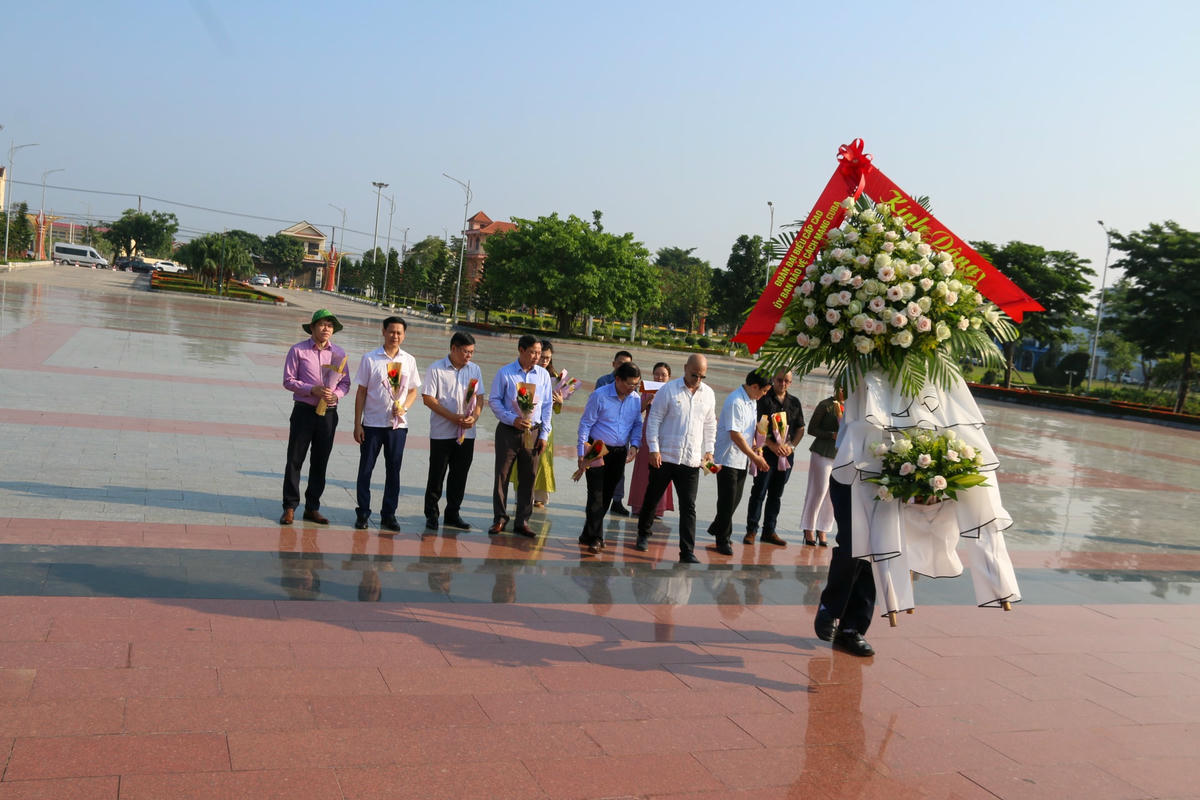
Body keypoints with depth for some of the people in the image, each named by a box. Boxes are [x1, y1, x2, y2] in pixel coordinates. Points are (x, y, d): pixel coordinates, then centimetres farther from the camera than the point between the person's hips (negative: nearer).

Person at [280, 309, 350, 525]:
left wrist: (335, 395, -11)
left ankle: (312, 508, 17)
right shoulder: (298, 350, -2)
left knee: (320, 463, 8)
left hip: (328, 413, 3)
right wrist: (312, 390, -16)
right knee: (295, 460, -1)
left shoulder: (339, 353, 7)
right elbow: (288, 380, -4)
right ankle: (289, 507, 8)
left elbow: (345, 383, 10)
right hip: (304, 410, -3)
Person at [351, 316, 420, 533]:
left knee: (393, 470, 7)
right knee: (366, 468, 4)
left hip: (398, 424, 2)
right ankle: (362, 513, 15)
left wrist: (404, 407, -8)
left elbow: (413, 390, 13)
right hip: (372, 423, -2)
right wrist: (357, 424, -4)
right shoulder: (370, 359, -2)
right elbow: (361, 392, -1)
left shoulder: (409, 361, 5)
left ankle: (389, 515, 17)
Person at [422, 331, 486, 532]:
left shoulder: (475, 369, 8)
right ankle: (431, 514, 15)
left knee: (460, 476, 9)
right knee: (436, 475, 3)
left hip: (467, 433, 4)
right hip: (442, 432, -4)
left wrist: (474, 417, -11)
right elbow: (428, 398, -10)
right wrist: (453, 417, -16)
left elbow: (480, 398, 9)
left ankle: (453, 514, 20)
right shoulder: (436, 369, -6)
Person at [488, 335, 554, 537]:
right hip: (508, 431, -2)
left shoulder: (543, 375, 6)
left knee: (528, 477, 5)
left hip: (533, 432, 2)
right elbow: (494, 400, -1)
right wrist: (512, 419, -13)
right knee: (502, 475, 1)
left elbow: (547, 406, 10)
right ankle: (499, 518, 14)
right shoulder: (505, 373, -2)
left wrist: (544, 434, 5)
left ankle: (522, 521, 14)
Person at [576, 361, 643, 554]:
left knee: (607, 495, 9)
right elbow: (585, 424, -8)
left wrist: (634, 446, -5)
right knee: (596, 494, -9)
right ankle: (595, 538, -6)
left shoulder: (636, 399, 3)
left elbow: (637, 424, 12)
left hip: (619, 452, 5)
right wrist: (582, 453, -12)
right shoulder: (600, 395, -11)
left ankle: (588, 535, 20)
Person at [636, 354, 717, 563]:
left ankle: (687, 552, 0)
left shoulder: (708, 394, 7)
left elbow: (710, 425, 17)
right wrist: (653, 449, -10)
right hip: (664, 457, -2)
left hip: (692, 461, 2)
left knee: (689, 507, -2)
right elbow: (654, 420, -5)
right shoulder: (668, 390, -6)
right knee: (652, 498, 13)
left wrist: (709, 450, 10)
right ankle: (643, 534, 36)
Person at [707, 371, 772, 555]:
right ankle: (723, 540, 10)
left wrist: (756, 448, 6)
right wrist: (754, 457, -20)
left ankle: (717, 527, 36)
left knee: (736, 498, 16)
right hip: (728, 459, -9)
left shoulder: (752, 401, 10)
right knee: (727, 500, -2)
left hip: (742, 459, 9)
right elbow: (735, 435, -24)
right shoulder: (735, 402, -21)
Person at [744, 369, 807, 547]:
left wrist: (791, 446, -2)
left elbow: (800, 428, 14)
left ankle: (769, 531, 17)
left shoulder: (795, 402, 12)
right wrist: (772, 445, -17)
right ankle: (751, 530, 2)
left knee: (776, 494, 10)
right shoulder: (764, 399, -3)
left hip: (786, 454, 5)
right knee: (759, 492, -3)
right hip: (767, 452, -5)